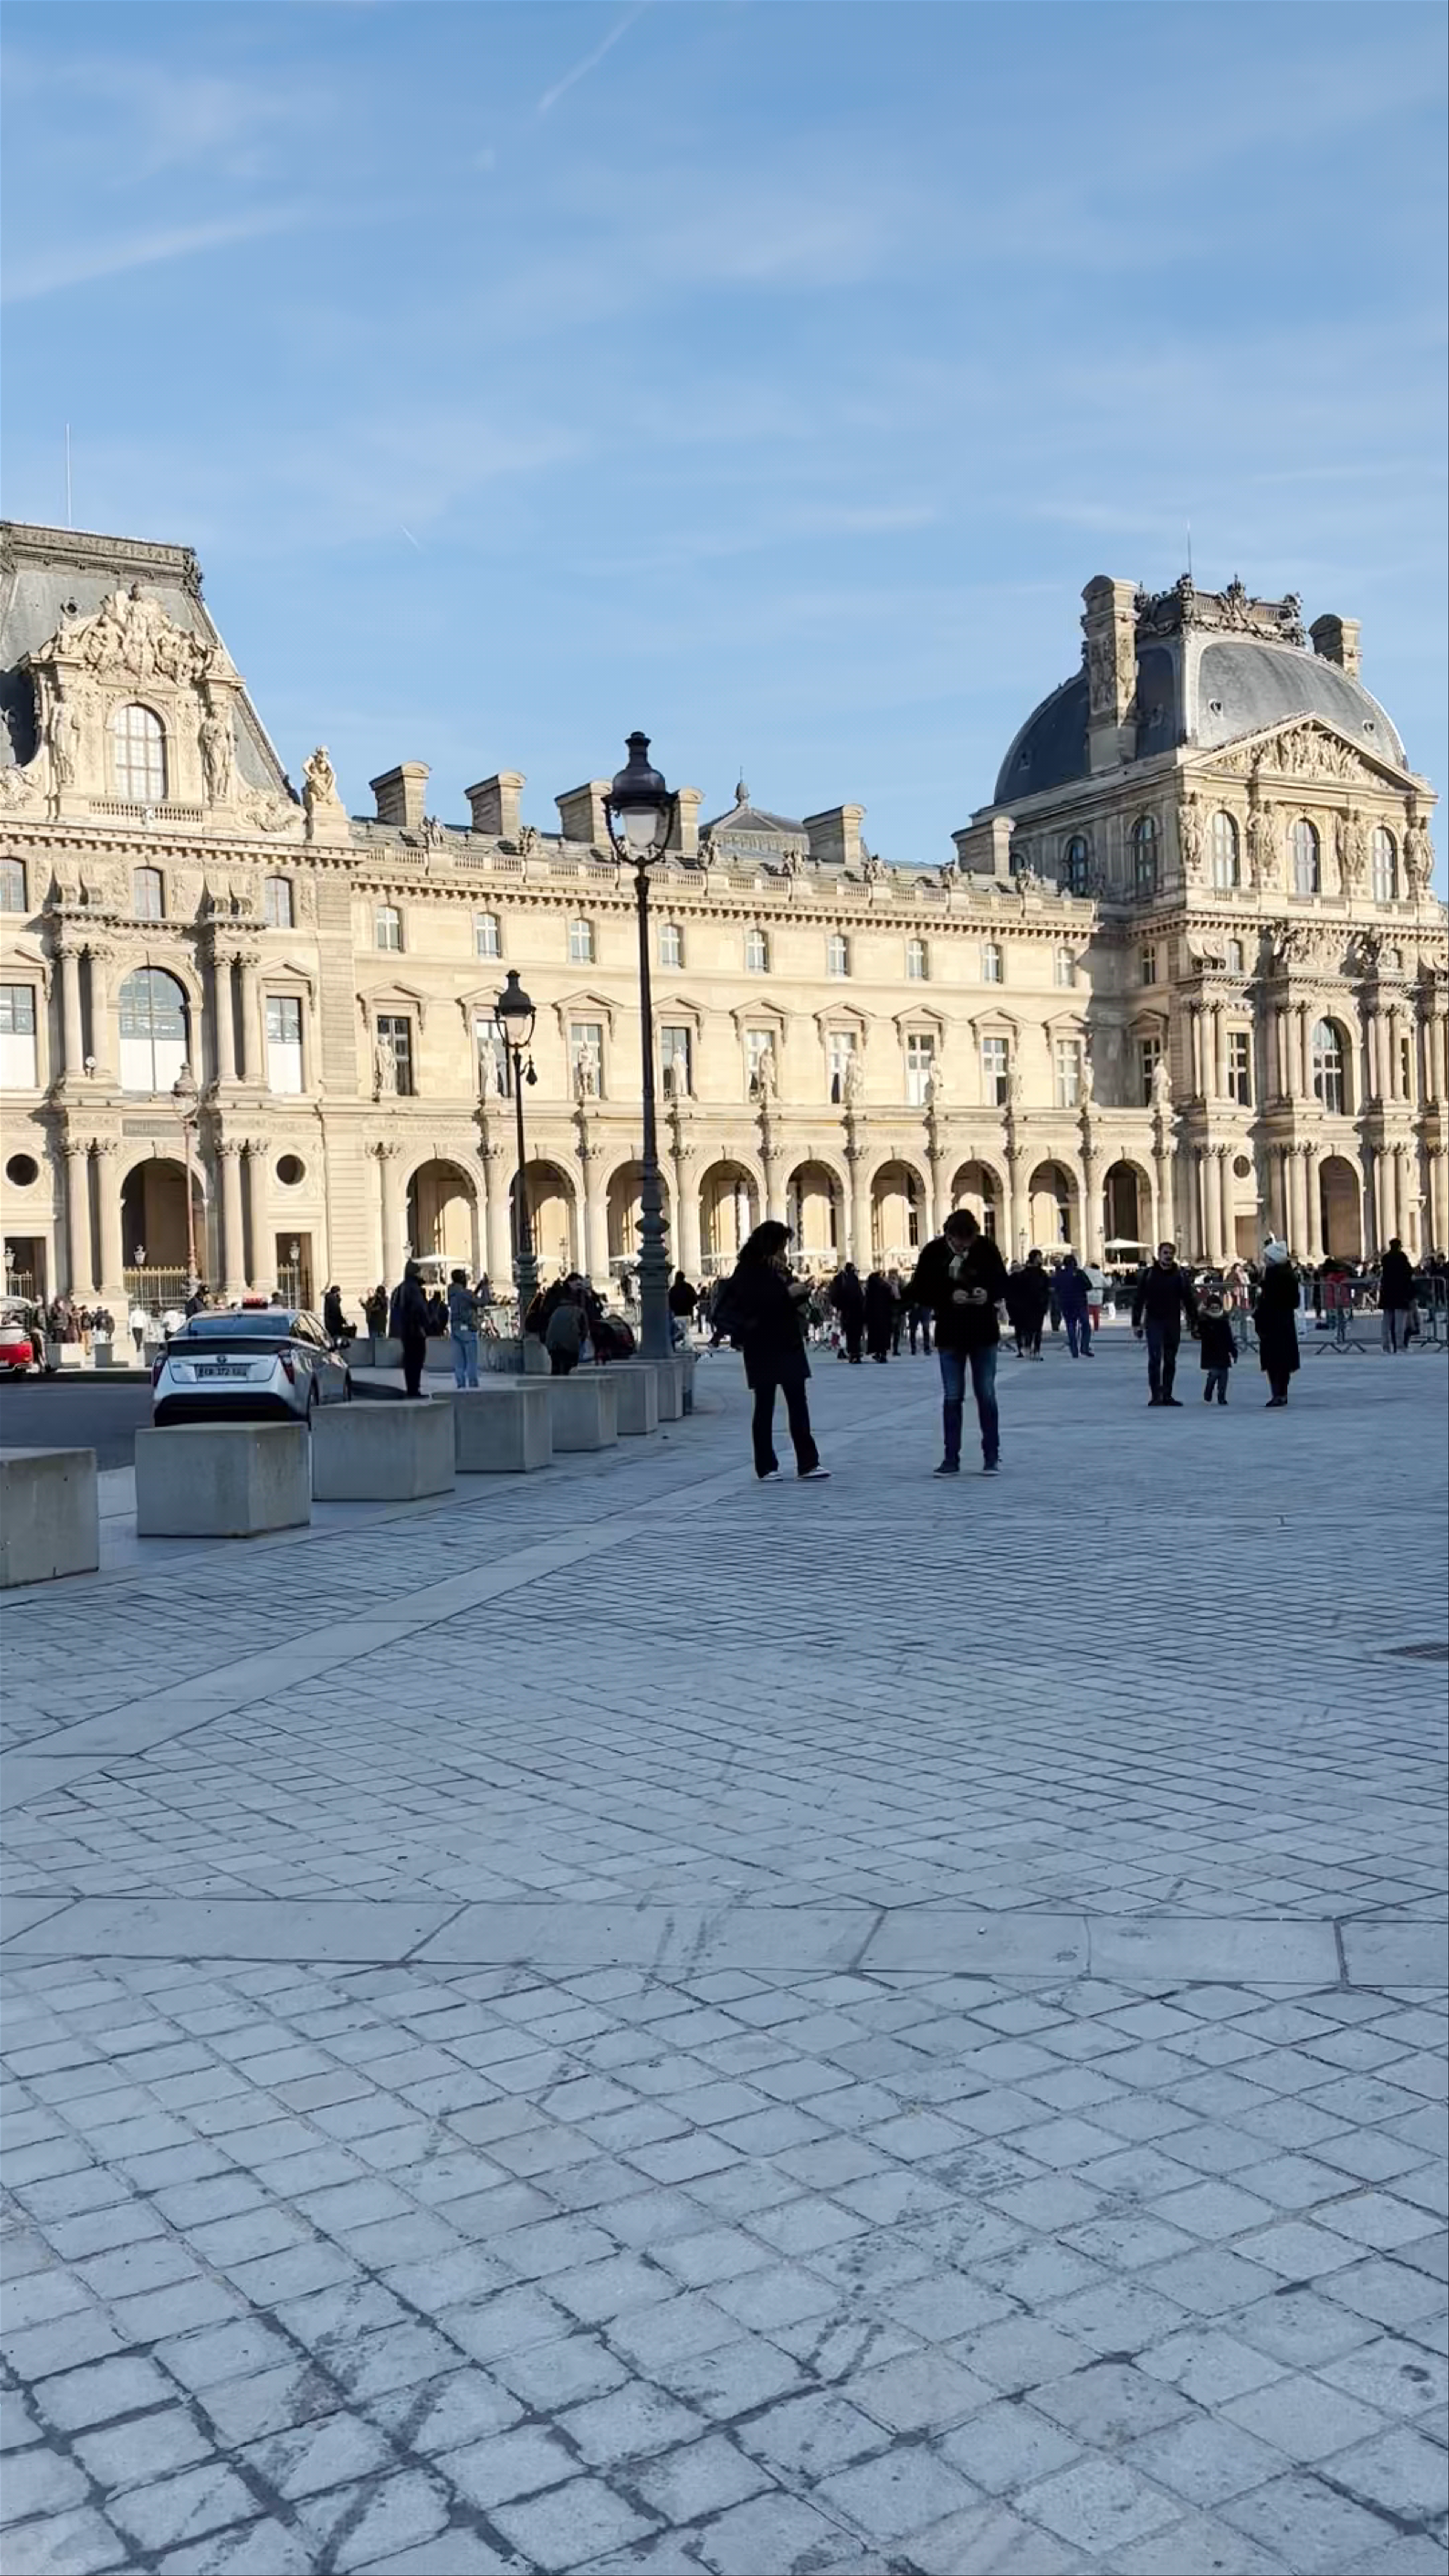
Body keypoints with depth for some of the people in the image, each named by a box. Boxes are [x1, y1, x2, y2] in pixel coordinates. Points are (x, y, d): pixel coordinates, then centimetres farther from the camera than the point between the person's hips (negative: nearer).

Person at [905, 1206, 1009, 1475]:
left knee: (986, 1395, 4)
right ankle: (951, 1458, 10)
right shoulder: (934, 1252, -8)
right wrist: (949, 1296, -21)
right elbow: (919, 1292, -7)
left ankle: (992, 1456, 13)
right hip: (950, 1335, 0)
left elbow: (1003, 1283, 3)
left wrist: (989, 1294, -18)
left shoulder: (987, 1248, -7)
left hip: (984, 1332, 0)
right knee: (952, 1397, 4)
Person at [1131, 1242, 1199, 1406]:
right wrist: (1136, 1323, -4)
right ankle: (1156, 1395, -7)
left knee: (1171, 1361, 8)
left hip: (1174, 1323, 3)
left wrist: (1194, 1322, 5)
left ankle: (1167, 1395, 15)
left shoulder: (1180, 1276, 5)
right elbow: (1138, 1300, 0)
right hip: (1154, 1323, -3)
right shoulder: (1148, 1275, -1)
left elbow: (1189, 1300, 8)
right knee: (1155, 1359, -10)